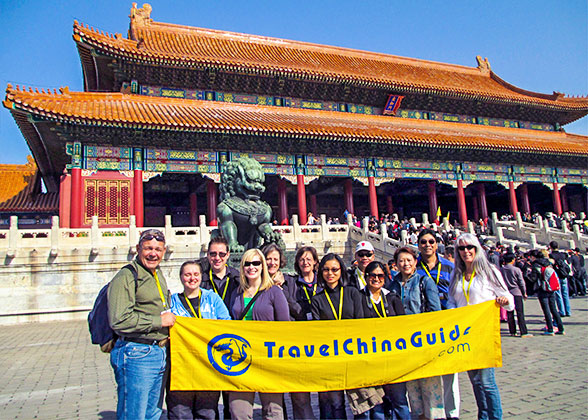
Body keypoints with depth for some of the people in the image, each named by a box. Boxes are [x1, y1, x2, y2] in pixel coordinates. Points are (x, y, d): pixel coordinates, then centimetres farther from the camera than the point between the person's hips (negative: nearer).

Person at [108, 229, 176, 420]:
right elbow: (119, 321, -24)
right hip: (136, 355, -9)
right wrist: (159, 321, -17)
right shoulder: (127, 277, -13)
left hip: (159, 353, 9)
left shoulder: (159, 275, 16)